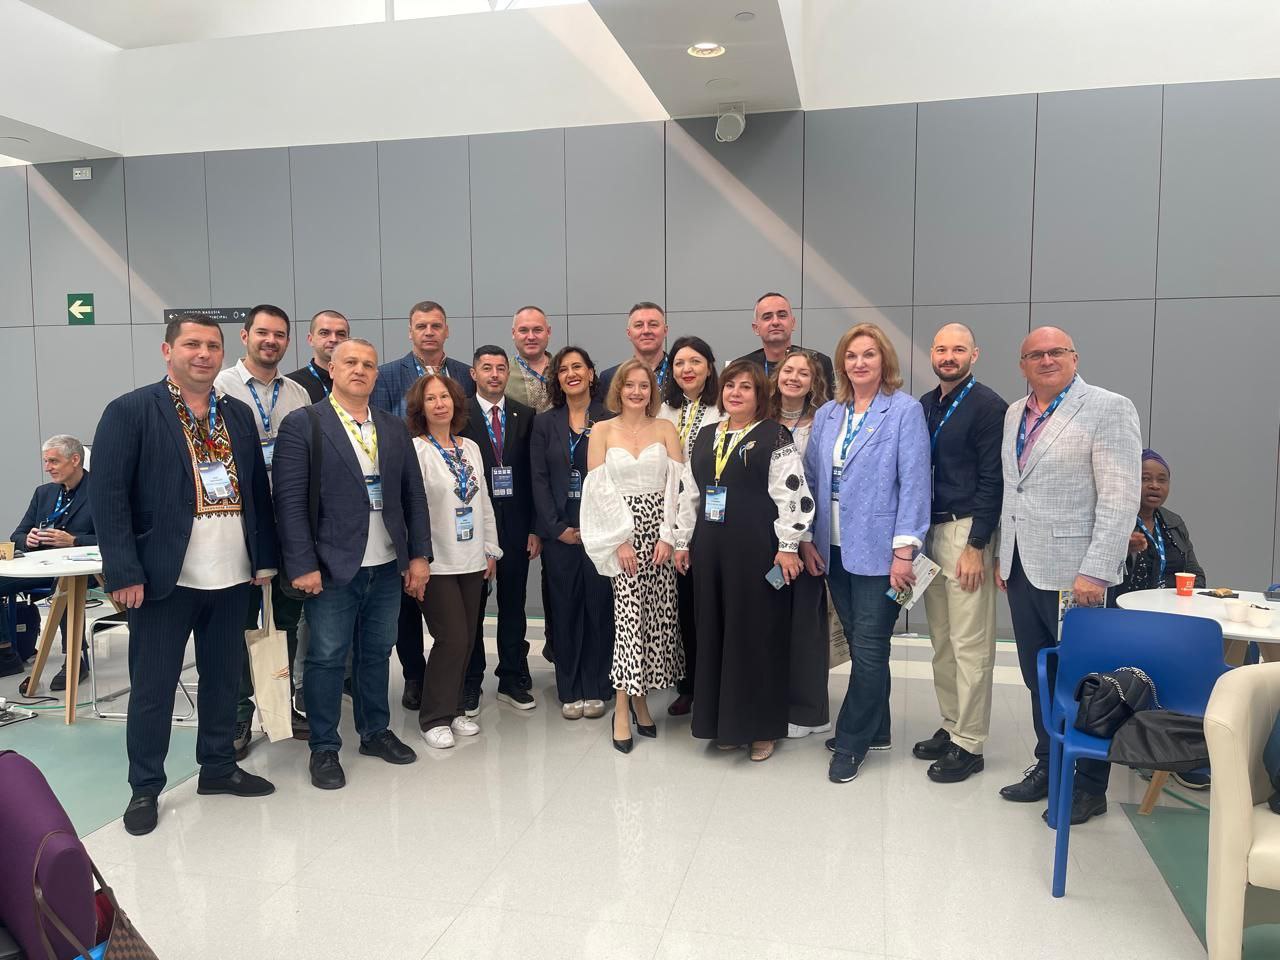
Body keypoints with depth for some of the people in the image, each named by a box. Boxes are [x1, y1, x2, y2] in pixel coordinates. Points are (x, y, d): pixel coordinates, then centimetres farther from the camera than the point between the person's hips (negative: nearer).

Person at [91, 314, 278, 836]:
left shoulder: (238, 415, 10)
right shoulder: (130, 411, -6)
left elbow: (257, 489, 12)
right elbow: (108, 495, -10)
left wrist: (265, 558, 8)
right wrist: (124, 572, -15)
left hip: (232, 577, 5)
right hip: (164, 577, -5)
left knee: (223, 677, 16)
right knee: (152, 688, 6)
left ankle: (218, 767, 32)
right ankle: (145, 788, 22)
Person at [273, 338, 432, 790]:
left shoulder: (395, 428, 10)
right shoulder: (302, 425, -5)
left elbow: (414, 495, 10)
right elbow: (290, 501, -10)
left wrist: (419, 555, 4)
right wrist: (302, 565, -15)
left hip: (387, 567, 5)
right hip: (331, 568, -4)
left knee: (376, 652, 16)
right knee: (327, 659, 5)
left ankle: (375, 731, 32)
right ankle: (324, 748, 20)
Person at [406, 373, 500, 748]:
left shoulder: (470, 447, 9)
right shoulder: (415, 450, -9)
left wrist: (491, 549, 13)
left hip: (471, 560, 6)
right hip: (437, 563, -6)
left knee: (466, 638, 10)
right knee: (452, 638, -7)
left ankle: (453, 707, 26)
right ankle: (434, 716, 10)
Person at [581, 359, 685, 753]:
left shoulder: (665, 428, 8)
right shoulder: (602, 431, 4)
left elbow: (676, 483, 1)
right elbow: (599, 488, -2)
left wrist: (668, 536, -8)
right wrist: (621, 540, -9)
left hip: (660, 532, 2)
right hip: (621, 533, -2)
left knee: (659, 616, 2)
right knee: (629, 616, -8)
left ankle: (639, 698, 18)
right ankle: (623, 709, 0)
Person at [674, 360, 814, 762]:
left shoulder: (775, 437, -4)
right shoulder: (706, 437, 14)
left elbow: (792, 494, -10)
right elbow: (690, 493, 18)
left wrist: (787, 547, -15)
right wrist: (683, 541, 15)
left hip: (757, 550, -6)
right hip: (710, 548, 6)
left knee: (756, 634, 1)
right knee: (715, 633, 9)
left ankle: (761, 726, 15)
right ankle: (723, 721, 23)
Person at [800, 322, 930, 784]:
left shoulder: (905, 410, -6)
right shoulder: (827, 414, 10)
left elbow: (914, 482, -11)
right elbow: (812, 479, 11)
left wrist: (905, 550, -15)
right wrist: (807, 539, 4)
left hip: (877, 551, -5)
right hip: (834, 550, 5)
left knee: (869, 648, 0)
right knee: (860, 645, 14)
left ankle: (851, 742, 14)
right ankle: (875, 730, 29)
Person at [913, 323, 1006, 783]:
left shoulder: (988, 406, -7)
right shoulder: (924, 405, 13)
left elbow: (992, 481, -11)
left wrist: (975, 546, -15)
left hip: (966, 531, -7)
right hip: (929, 531, 7)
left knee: (970, 645, -2)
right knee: (941, 641, 13)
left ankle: (969, 745, 7)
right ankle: (951, 727, 24)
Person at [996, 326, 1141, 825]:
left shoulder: (1108, 409, -8)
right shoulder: (1015, 414, 13)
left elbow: (1120, 497, -14)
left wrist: (1095, 572, -18)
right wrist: (1004, 557, 13)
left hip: (1074, 572, -6)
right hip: (1022, 569, 6)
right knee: (1038, 678, 15)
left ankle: (1090, 787, 20)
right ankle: (1048, 766, 31)